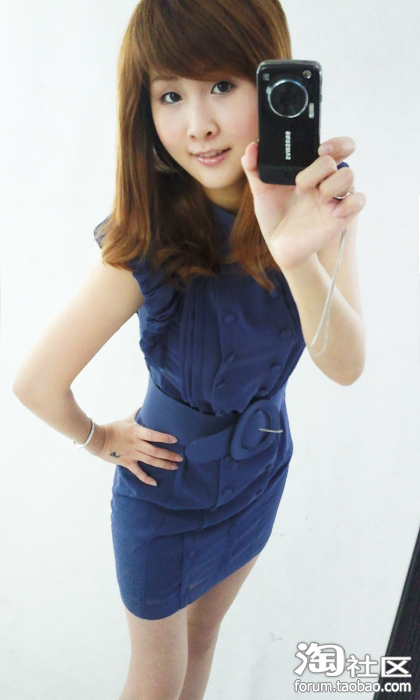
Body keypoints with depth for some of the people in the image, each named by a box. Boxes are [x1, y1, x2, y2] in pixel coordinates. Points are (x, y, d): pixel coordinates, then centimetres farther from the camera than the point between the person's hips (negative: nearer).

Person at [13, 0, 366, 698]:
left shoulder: (323, 196, -16)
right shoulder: (150, 241, -28)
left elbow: (345, 364, -25)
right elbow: (37, 383, -23)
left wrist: (298, 254, -44)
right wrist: (99, 439, -6)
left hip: (261, 470, 4)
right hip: (167, 490, -3)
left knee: (203, 637, 29)